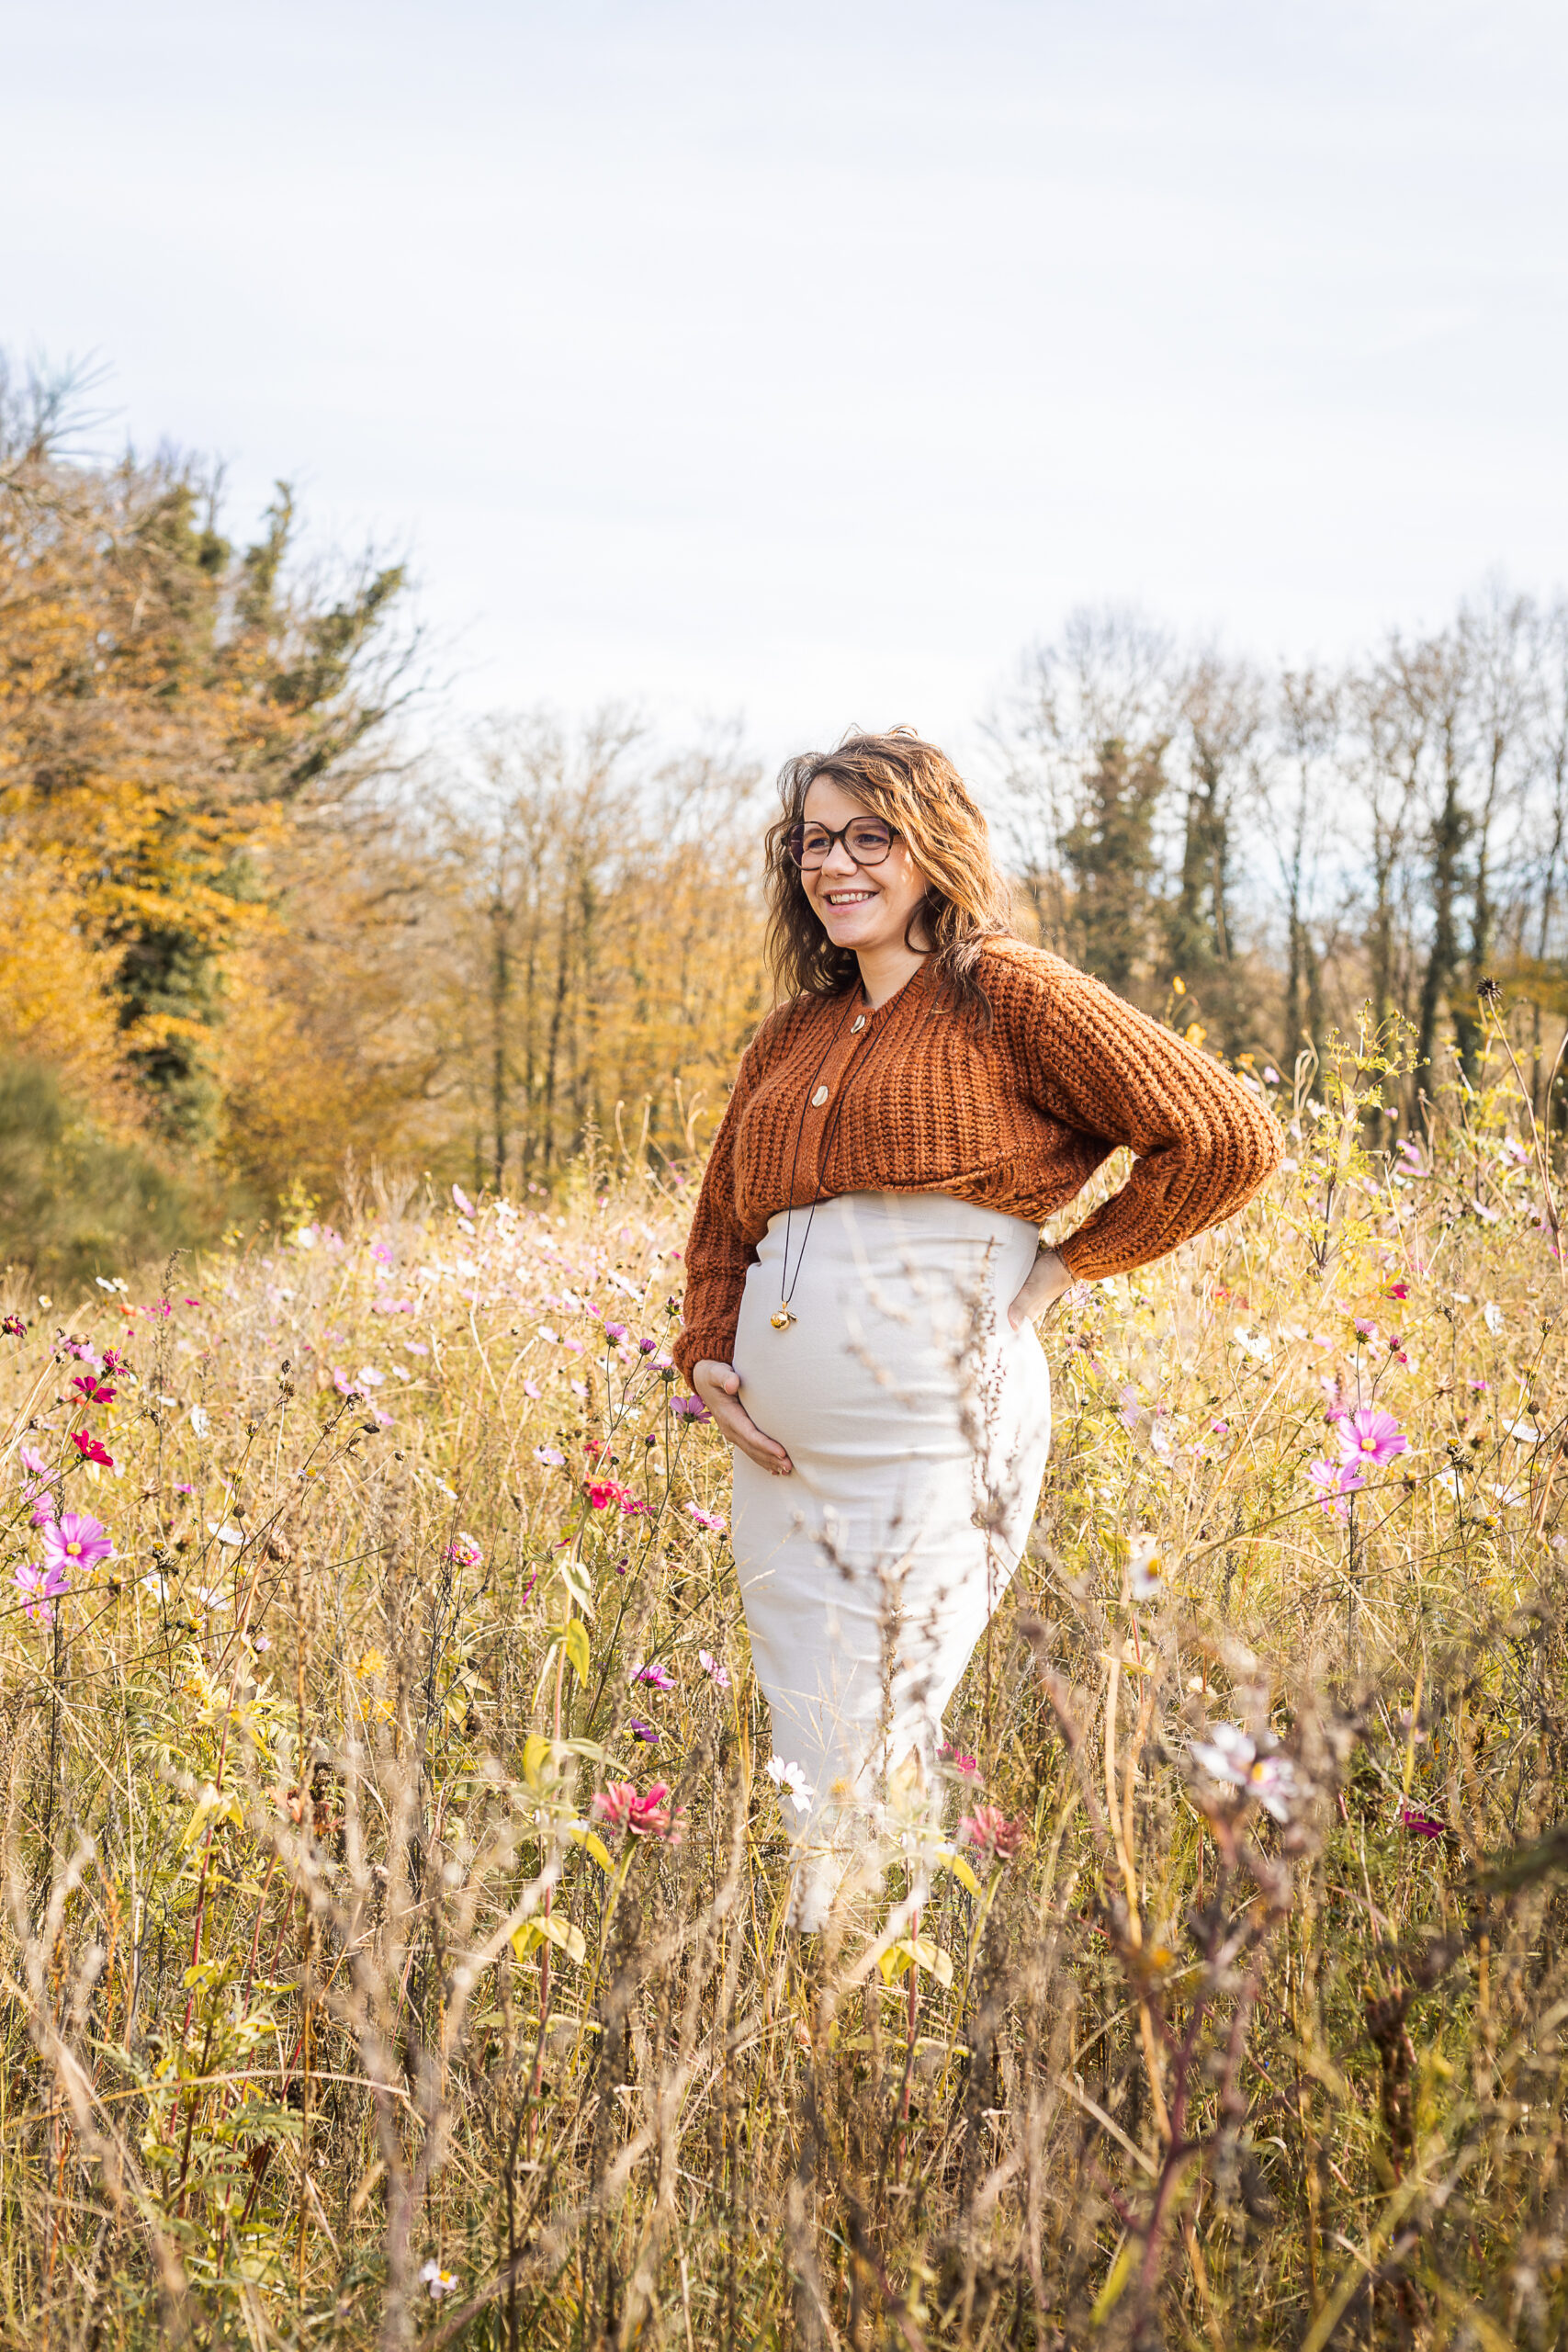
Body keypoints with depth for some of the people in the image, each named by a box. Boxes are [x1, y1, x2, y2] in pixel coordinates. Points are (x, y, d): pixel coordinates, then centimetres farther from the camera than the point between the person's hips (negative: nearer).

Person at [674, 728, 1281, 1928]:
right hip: (782, 1453, 7)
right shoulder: (790, 1040, 17)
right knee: (805, 1765, 11)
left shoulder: (1006, 994, -2)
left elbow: (1228, 1135, -6)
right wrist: (706, 1356, 11)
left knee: (859, 1781, -7)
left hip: (932, 1434, -7)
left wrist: (1072, 1262, -2)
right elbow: (720, 1222, 29)